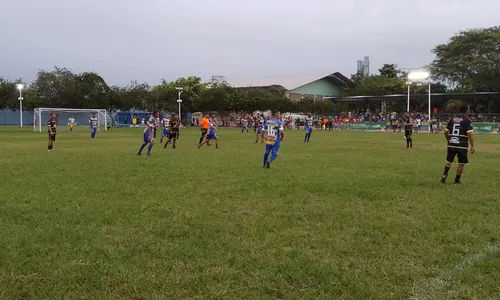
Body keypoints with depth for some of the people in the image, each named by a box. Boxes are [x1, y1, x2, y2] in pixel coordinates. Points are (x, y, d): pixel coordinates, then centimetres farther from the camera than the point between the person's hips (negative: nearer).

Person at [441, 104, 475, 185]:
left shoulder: (452, 119, 8)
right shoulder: (467, 120, -7)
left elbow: (446, 132, 11)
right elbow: (469, 134, -14)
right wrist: (472, 146, -8)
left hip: (451, 144, 4)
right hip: (462, 145, -4)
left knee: (449, 161, 15)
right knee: (461, 164, 10)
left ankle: (444, 175, -5)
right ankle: (457, 180, 14)